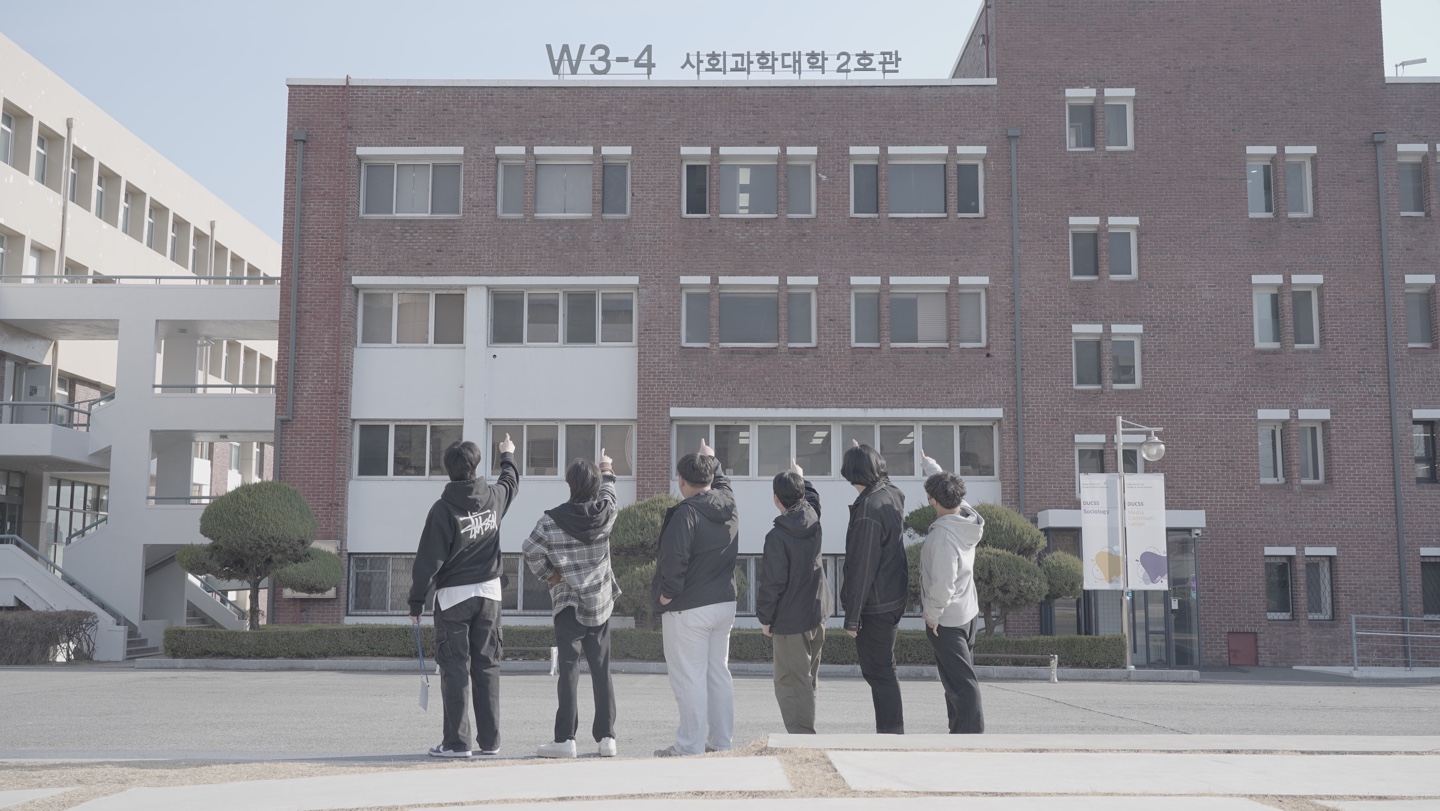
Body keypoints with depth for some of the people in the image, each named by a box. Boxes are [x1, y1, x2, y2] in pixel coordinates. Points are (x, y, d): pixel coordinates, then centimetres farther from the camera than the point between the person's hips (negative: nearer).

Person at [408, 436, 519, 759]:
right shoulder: (494, 497, 1)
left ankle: (457, 741, -2)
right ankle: (490, 739, 13)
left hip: (453, 596, -4)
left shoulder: (443, 509, -12)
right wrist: (508, 455, 47)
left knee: (455, 668, -1)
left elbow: (428, 560, -11)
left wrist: (416, 601, -4)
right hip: (489, 593, 4)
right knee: (487, 666, 10)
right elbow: (511, 481, 27)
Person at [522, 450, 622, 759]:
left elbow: (531, 551, -14)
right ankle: (606, 736, 10)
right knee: (601, 669, 8)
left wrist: (549, 574, 2)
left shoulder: (551, 521, -12)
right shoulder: (605, 513, -4)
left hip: (568, 603, -3)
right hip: (601, 601, 3)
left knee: (569, 669, -2)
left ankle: (565, 739, -5)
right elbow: (608, 491, 16)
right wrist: (607, 469, 35)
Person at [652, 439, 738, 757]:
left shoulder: (686, 513, -18)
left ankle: (690, 746, 3)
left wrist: (669, 592, -11)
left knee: (689, 679, -1)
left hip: (687, 610, -8)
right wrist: (711, 460, 42)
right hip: (725, 603, 8)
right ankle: (721, 742, 21)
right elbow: (721, 482, 28)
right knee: (719, 673, 15)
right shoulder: (730, 505, 4)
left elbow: (674, 558, -24)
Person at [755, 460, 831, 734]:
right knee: (809, 678, 19)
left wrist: (764, 617, -7)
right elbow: (812, 496, 25)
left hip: (790, 619, -8)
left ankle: (802, 734, -5)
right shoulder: (813, 518, -1)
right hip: (817, 612, 8)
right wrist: (800, 477, 40)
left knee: (791, 682, -3)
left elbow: (771, 582, -19)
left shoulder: (777, 536, -21)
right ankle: (805, 729, 30)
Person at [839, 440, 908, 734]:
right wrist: (862, 454, 36)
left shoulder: (867, 511, -24)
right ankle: (891, 730, 24)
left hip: (876, 604, -9)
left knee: (879, 670, -1)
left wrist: (852, 617, -16)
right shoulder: (893, 494, 2)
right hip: (895, 596, 9)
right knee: (879, 667, 18)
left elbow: (862, 569, -22)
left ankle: (891, 732, 4)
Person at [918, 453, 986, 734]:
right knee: (960, 678, 19)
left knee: (961, 682, -7)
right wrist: (930, 465, 31)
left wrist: (932, 615, -15)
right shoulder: (968, 518, -3)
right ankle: (961, 734, 30)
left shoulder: (943, 536, -28)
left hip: (946, 620, -9)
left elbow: (943, 584, -29)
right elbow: (948, 488, 17)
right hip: (968, 612, 9)